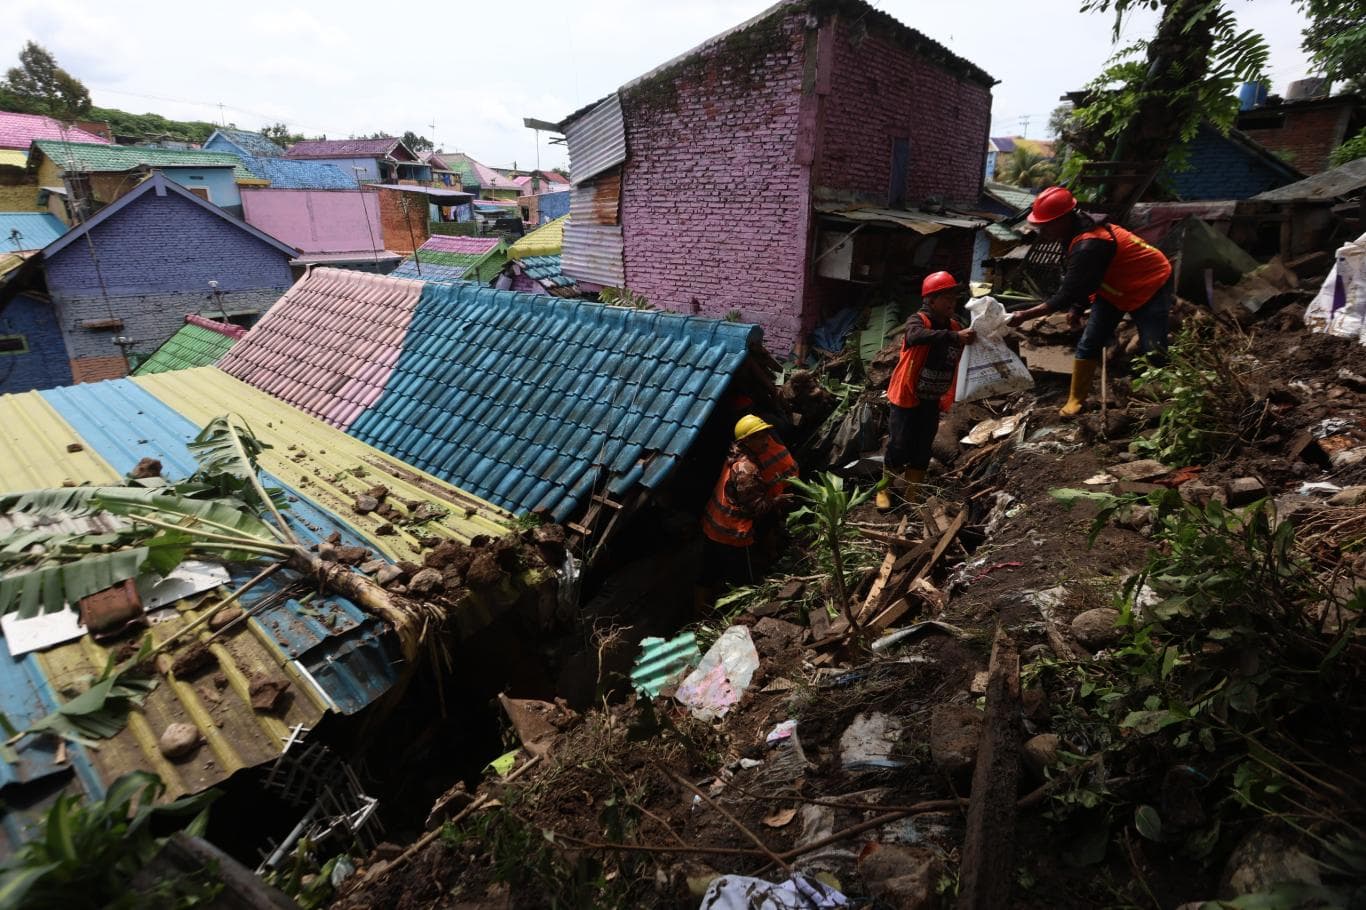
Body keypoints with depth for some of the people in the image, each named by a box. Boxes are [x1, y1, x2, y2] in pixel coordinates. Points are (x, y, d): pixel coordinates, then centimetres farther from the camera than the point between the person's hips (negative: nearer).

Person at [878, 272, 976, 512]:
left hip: (933, 401, 5)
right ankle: (884, 490, 22)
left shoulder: (955, 327, 2)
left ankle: (910, 497, 23)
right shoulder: (918, 320, -15)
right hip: (908, 397, -5)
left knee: (922, 450, 10)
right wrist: (954, 336, -47)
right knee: (899, 446, 0)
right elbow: (916, 336, -39)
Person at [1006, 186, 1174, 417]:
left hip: (1150, 286, -8)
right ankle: (1076, 400, 10)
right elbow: (1080, 280, 4)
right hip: (1114, 287, 8)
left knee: (1154, 352, -10)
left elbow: (1067, 295, -35)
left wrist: (1025, 315, -32)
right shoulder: (1078, 229, -8)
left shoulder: (1089, 245, -37)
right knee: (1088, 344, 3)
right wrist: (1078, 307, -6)